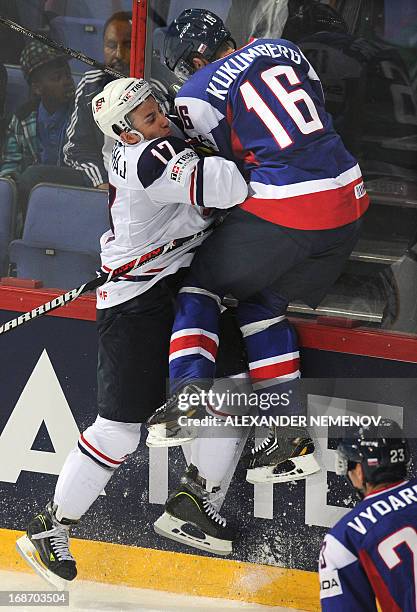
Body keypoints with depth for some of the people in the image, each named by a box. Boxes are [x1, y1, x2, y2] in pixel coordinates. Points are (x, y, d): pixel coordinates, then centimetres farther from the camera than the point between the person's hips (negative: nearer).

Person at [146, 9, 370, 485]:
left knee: (201, 282, 13)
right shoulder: (282, 49, 15)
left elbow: (222, 158, 6)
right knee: (263, 304, 20)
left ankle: (190, 392, -6)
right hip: (347, 199, 7)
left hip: (284, 209, -7)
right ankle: (290, 436, 13)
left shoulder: (197, 94, -3)